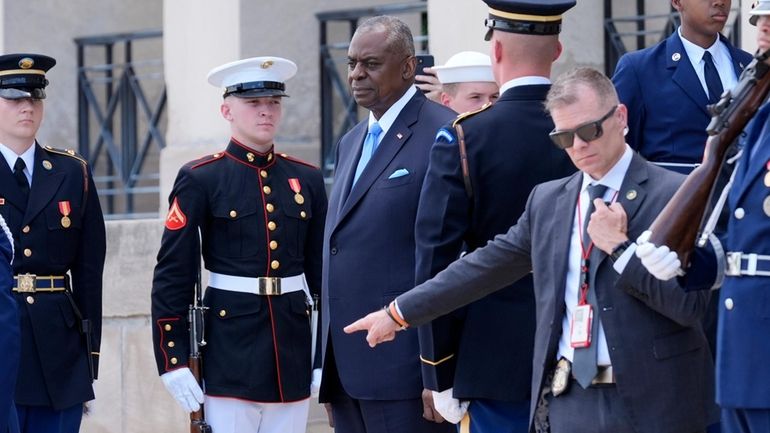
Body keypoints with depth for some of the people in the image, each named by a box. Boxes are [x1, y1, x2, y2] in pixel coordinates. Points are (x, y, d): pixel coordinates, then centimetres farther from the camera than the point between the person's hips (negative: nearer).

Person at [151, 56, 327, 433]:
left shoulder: (307, 179, 10)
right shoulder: (200, 180, -2)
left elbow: (323, 270, 14)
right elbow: (172, 276, -4)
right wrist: (173, 359, -9)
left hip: (293, 351, 4)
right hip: (229, 356, -4)